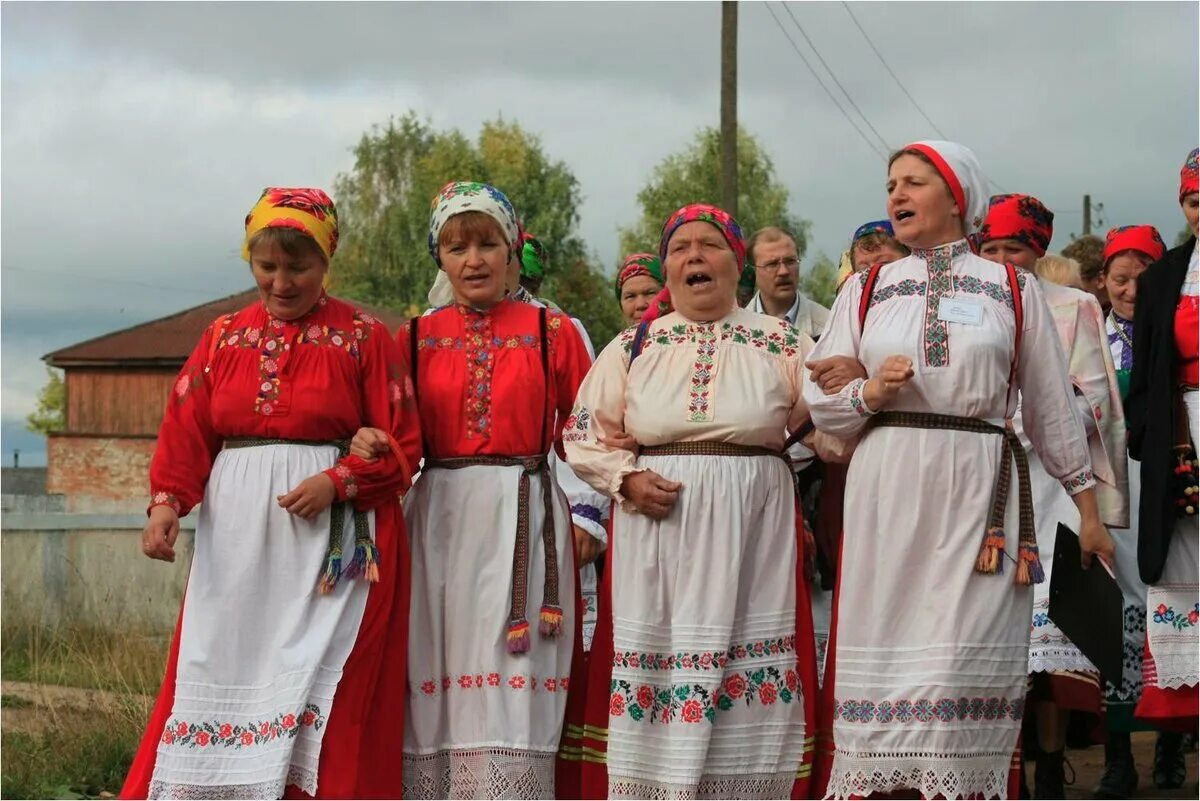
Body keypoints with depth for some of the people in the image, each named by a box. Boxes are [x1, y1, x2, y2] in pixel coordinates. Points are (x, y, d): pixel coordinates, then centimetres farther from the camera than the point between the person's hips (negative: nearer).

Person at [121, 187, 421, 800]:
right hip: (236, 537, 4)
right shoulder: (224, 337, 12)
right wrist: (167, 501, -12)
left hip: (335, 543, -3)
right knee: (221, 672, 1)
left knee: (322, 692, -7)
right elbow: (186, 433, 5)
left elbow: (401, 444, -1)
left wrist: (338, 482, -17)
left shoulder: (363, 337, 2)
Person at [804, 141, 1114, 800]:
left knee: (965, 657, -5)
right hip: (887, 490, 1)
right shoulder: (866, 289, 14)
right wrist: (868, 395, -10)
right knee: (883, 651, -2)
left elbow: (1052, 406, 12)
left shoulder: (1013, 290, 10)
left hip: (981, 493, -1)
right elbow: (818, 400, 11)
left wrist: (1087, 505, 13)